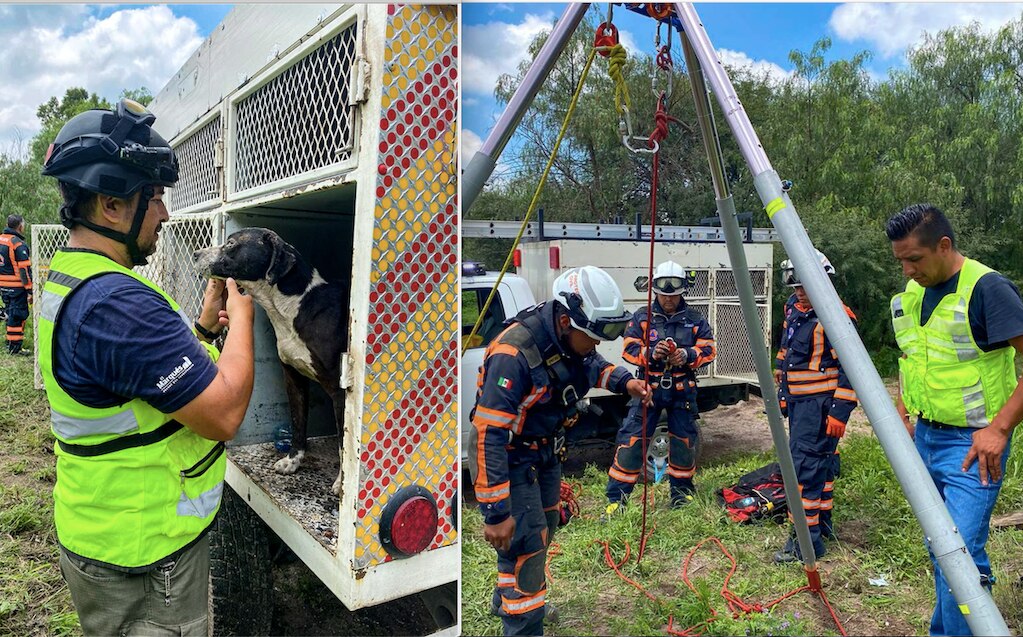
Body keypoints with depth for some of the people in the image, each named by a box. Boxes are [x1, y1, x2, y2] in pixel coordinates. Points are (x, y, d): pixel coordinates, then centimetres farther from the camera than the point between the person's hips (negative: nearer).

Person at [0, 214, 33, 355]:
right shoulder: (18, 244, -16)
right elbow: (25, 270, -18)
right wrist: (30, 291, -15)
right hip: (16, 287, -8)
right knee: (18, 316, -1)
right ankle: (15, 347, 3)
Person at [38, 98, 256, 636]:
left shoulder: (66, 279, 6)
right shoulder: (115, 303, -30)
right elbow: (224, 414, -30)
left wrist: (201, 326, 4)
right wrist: (241, 317, -15)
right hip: (143, 564, -10)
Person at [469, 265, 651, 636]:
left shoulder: (570, 339, -10)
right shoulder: (514, 353, -34)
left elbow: (592, 365, 15)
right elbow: (489, 436, -33)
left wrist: (624, 381, -6)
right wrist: (495, 513, -31)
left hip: (546, 450, 9)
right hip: (509, 457, -9)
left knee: (544, 528, 23)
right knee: (525, 545, -9)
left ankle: (508, 601, 47)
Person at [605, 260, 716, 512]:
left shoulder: (695, 319, 5)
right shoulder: (642, 317, 1)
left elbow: (709, 349, 2)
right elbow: (629, 349, -3)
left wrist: (687, 355, -17)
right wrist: (651, 353, -22)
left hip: (682, 390, 2)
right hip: (649, 387, -2)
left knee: (684, 439, 11)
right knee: (632, 439, -6)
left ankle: (682, 489, 33)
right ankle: (616, 496, 0)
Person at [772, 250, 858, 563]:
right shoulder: (794, 311, 11)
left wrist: (840, 411, -21)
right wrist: (783, 393, 23)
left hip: (820, 404, -9)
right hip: (797, 401, 9)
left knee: (805, 465, -10)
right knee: (819, 462, 17)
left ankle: (807, 538, -3)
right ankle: (822, 522, 29)